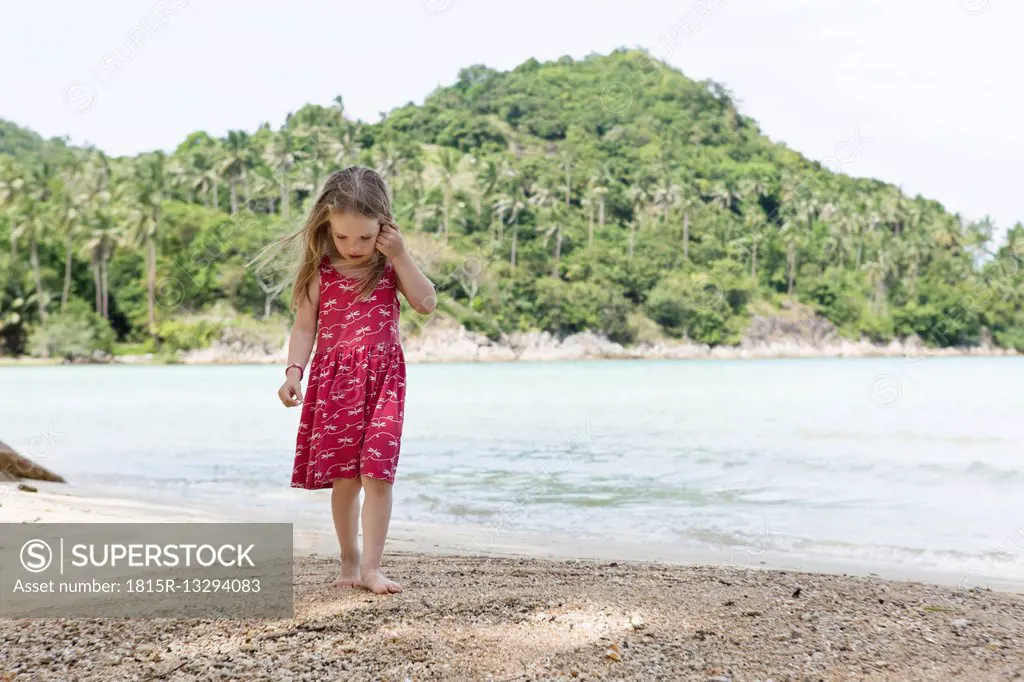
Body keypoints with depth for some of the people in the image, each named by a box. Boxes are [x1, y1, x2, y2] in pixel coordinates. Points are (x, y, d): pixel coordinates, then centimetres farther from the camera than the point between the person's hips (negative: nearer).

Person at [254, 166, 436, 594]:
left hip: (383, 378, 0)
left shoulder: (389, 265, 5)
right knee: (344, 478, 2)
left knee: (377, 474, -9)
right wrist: (294, 371, -14)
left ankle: (370, 567, -7)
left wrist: (401, 257, -8)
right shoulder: (320, 272, 0)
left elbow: (427, 304, -2)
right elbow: (304, 327, 0)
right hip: (334, 379, 0)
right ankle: (349, 561, 17)